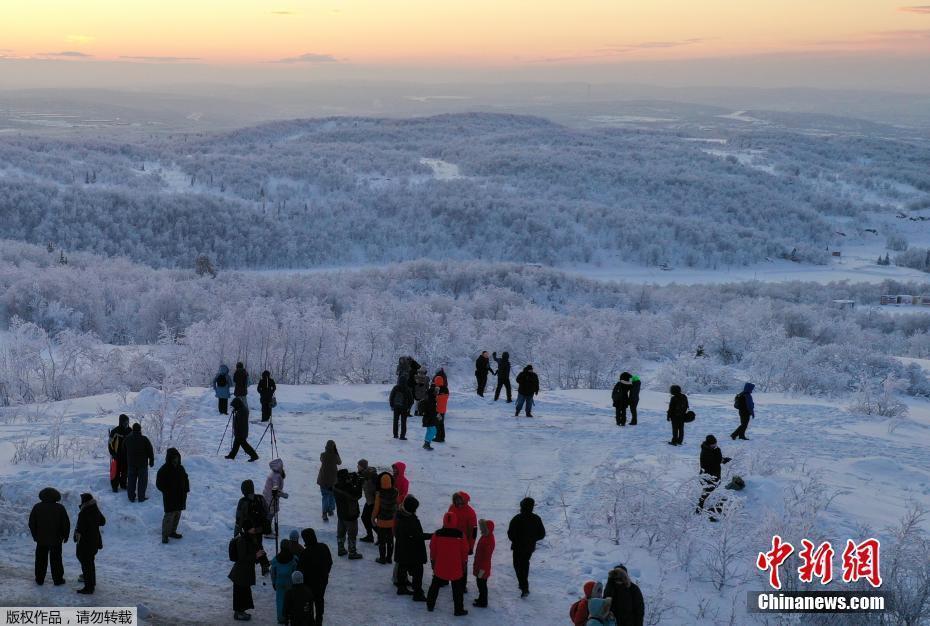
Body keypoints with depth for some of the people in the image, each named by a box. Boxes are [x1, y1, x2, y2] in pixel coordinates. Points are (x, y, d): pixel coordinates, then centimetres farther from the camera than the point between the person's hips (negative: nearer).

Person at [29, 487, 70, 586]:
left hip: (41, 539, 1)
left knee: (41, 559, 12)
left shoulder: (37, 507, -2)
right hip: (56, 539, -1)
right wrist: (65, 536, 7)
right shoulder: (60, 508, -7)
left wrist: (35, 535, 14)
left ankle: (39, 579, 16)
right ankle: (58, 579, 9)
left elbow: (32, 523, 2)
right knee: (56, 559, 7)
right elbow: (66, 524, -6)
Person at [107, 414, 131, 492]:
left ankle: (123, 484, 26)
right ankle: (115, 486, 9)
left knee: (125, 471, 11)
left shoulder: (130, 431, 3)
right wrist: (113, 454, -12)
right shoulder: (115, 431, -13)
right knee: (116, 471, 0)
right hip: (117, 456, -4)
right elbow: (110, 443, -8)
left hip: (127, 455, 4)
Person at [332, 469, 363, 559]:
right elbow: (358, 495, -15)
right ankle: (352, 553, 16)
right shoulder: (348, 488, -30)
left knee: (341, 532, 21)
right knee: (352, 534, 7)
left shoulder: (336, 487, -8)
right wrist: (357, 483, -10)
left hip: (340, 514, 7)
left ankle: (341, 549, 33)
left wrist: (353, 482, -5)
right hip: (350, 515, -7)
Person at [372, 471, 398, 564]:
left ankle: (382, 558, 19)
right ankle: (389, 557, 26)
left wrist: (373, 518, 0)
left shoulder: (379, 494, -22)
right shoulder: (395, 491, -11)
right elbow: (397, 505, 2)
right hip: (392, 521, 4)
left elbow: (376, 508, -14)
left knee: (382, 541, 11)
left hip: (382, 521, -4)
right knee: (390, 540, 17)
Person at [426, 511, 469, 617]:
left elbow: (432, 549, 0)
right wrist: (464, 563, 11)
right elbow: (465, 551, -5)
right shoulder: (460, 535, -14)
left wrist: (433, 561, 16)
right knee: (457, 588, 9)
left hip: (440, 567, 2)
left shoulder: (437, 534, -10)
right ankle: (458, 609, 10)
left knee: (435, 585, 20)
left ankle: (430, 605, 29)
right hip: (456, 568, -2)